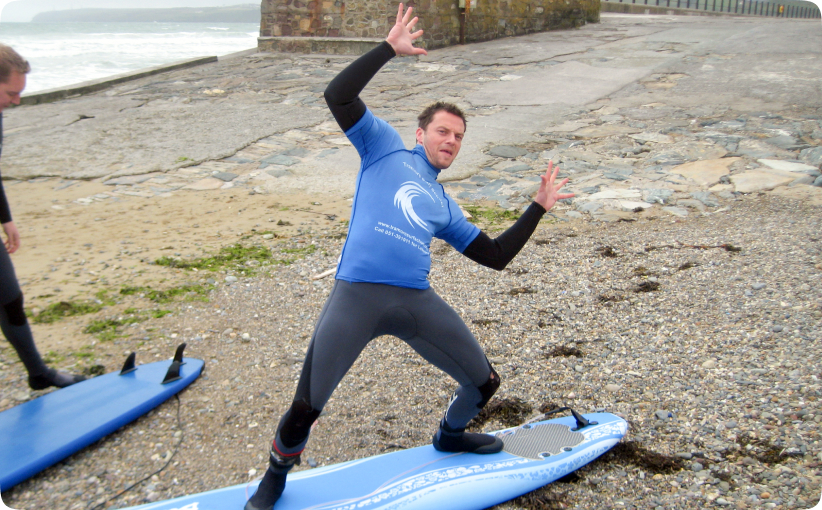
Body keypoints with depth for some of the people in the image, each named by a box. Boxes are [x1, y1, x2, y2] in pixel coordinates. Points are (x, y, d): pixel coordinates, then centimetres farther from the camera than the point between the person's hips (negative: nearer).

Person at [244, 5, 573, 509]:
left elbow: (496, 255, 25)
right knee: (306, 408, -6)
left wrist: (538, 207, 27)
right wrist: (390, 49, 2)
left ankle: (450, 435, 45)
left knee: (485, 382, 11)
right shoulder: (385, 146, 15)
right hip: (357, 296, -5)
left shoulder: (445, 207, 26)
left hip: (417, 302, 5)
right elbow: (339, 95, 3)